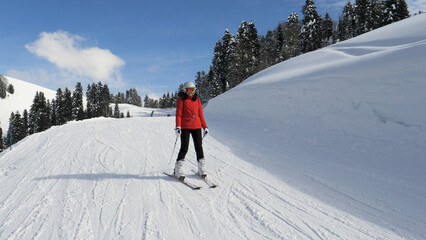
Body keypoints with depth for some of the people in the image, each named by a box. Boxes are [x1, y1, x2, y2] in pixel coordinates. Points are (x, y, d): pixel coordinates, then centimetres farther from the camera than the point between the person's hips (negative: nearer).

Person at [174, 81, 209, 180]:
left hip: (197, 127, 4)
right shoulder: (181, 99, 2)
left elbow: (200, 114, 16)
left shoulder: (197, 99, 14)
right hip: (185, 127, -4)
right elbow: (178, 114, -3)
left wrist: (205, 127, 13)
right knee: (184, 148, -6)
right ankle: (178, 170, 6)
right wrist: (178, 127, -14)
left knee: (199, 147, 3)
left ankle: (201, 169, 13)